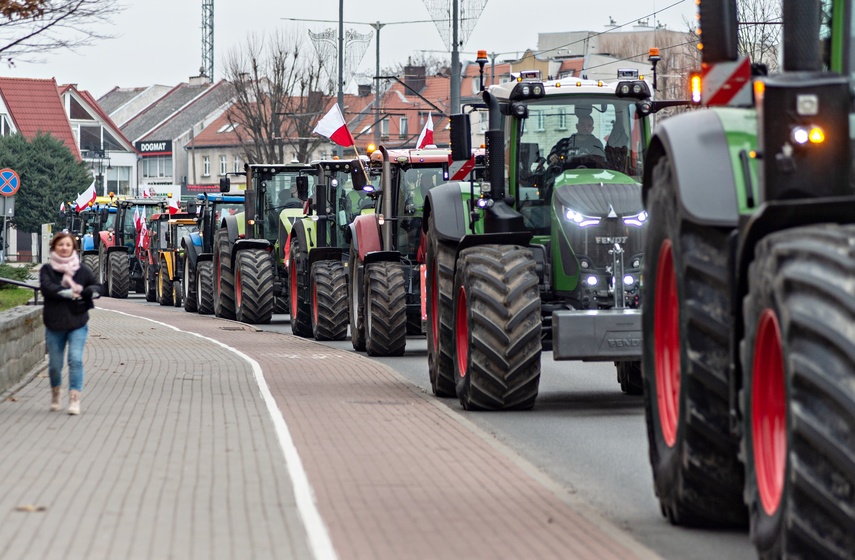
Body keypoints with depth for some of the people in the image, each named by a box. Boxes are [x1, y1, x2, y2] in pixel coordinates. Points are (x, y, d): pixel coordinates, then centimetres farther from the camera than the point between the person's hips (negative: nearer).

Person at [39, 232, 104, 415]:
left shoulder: (82, 271, 5)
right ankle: (56, 392, 37)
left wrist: (91, 291, -15)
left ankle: (74, 400, -15)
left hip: (77, 324, 0)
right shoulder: (47, 270, 0)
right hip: (54, 324, 0)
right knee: (55, 364, 8)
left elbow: (98, 287, 8)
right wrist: (67, 292, -27)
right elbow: (46, 288, -16)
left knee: (76, 360, -15)